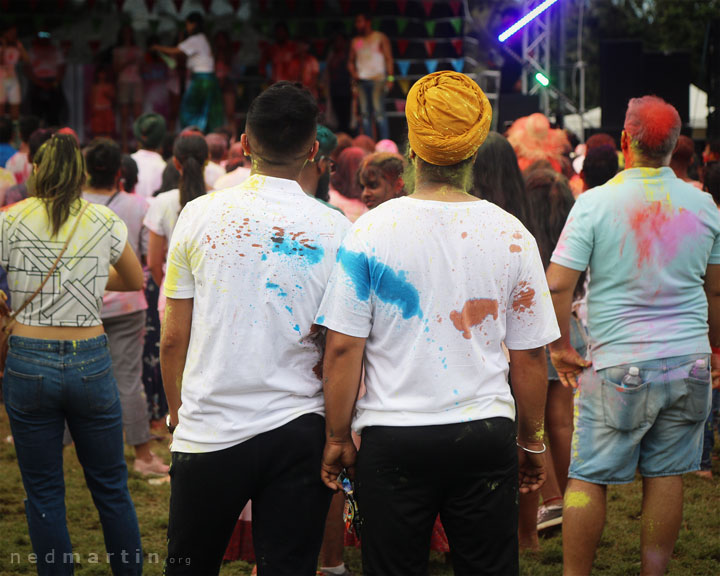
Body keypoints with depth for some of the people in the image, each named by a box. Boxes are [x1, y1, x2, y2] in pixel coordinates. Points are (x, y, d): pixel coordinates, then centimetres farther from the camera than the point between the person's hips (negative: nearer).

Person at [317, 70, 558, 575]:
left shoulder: (372, 231, -6)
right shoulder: (511, 236, -1)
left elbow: (342, 349, -6)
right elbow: (530, 357, 4)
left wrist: (338, 438, 4)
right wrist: (531, 440, 17)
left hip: (393, 439, -1)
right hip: (486, 436, 1)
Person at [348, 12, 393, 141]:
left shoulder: (380, 38, 6)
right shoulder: (355, 41, 18)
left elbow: (389, 59, 1)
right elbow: (351, 61, 24)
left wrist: (390, 77, -10)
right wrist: (353, 73, 3)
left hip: (377, 79, -5)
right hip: (361, 81, 5)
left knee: (379, 112, -13)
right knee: (365, 113, 1)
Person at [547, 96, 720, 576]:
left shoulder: (596, 203, -9)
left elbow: (557, 284, -13)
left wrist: (561, 347, -1)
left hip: (620, 364, -3)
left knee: (588, 478, 4)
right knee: (666, 474, 9)